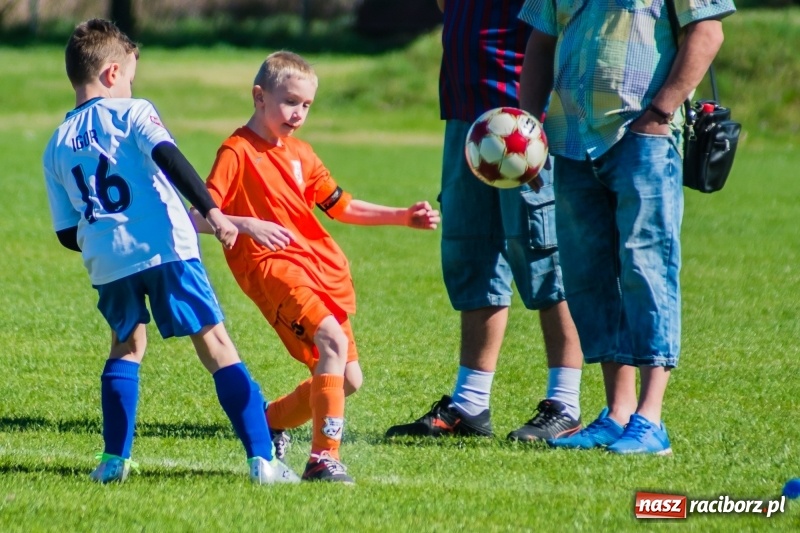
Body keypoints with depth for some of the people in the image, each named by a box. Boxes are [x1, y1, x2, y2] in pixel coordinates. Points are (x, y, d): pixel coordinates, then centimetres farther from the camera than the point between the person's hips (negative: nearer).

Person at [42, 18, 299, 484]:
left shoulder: (57, 147, 17)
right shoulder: (131, 113, 5)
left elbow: (67, 233, 18)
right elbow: (168, 158, -14)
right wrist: (211, 212, -19)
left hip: (105, 260, 4)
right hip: (165, 247, -4)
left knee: (127, 345, 26)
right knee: (216, 345, 1)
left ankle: (115, 459, 19)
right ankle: (262, 459, -5)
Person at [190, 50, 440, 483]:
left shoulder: (300, 154, 18)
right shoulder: (237, 152, -5)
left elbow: (342, 207, 23)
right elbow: (199, 218, -13)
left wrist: (402, 217, 12)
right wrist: (247, 224, -30)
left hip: (321, 266, 8)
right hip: (272, 266, -8)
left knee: (347, 380, 7)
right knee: (332, 340, -29)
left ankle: (268, 421, 30)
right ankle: (323, 459, -29)